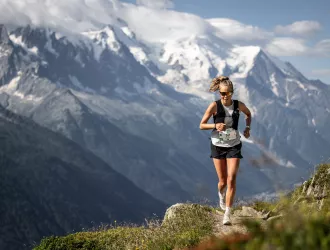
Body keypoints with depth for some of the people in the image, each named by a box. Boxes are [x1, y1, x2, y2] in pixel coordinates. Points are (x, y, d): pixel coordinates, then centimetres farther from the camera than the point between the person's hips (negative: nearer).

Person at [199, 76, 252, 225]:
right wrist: (215, 126, -24)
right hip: (218, 145, 0)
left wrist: (247, 128, 1)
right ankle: (221, 194, 44)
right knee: (222, 181, 7)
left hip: (234, 145, 1)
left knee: (231, 180, -12)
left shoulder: (239, 105, -6)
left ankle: (227, 214, -8)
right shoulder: (214, 106, -12)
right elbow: (201, 125, -6)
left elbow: (248, 114, 17)